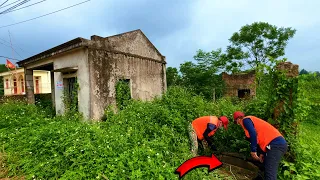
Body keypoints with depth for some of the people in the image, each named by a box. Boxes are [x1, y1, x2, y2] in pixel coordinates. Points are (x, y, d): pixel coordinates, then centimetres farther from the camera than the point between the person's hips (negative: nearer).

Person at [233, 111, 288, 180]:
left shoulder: (245, 120, -1)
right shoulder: (251, 120, 26)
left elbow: (253, 134, -18)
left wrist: (253, 150, -10)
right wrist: (262, 153, 18)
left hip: (275, 144, -10)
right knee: (268, 173, 14)